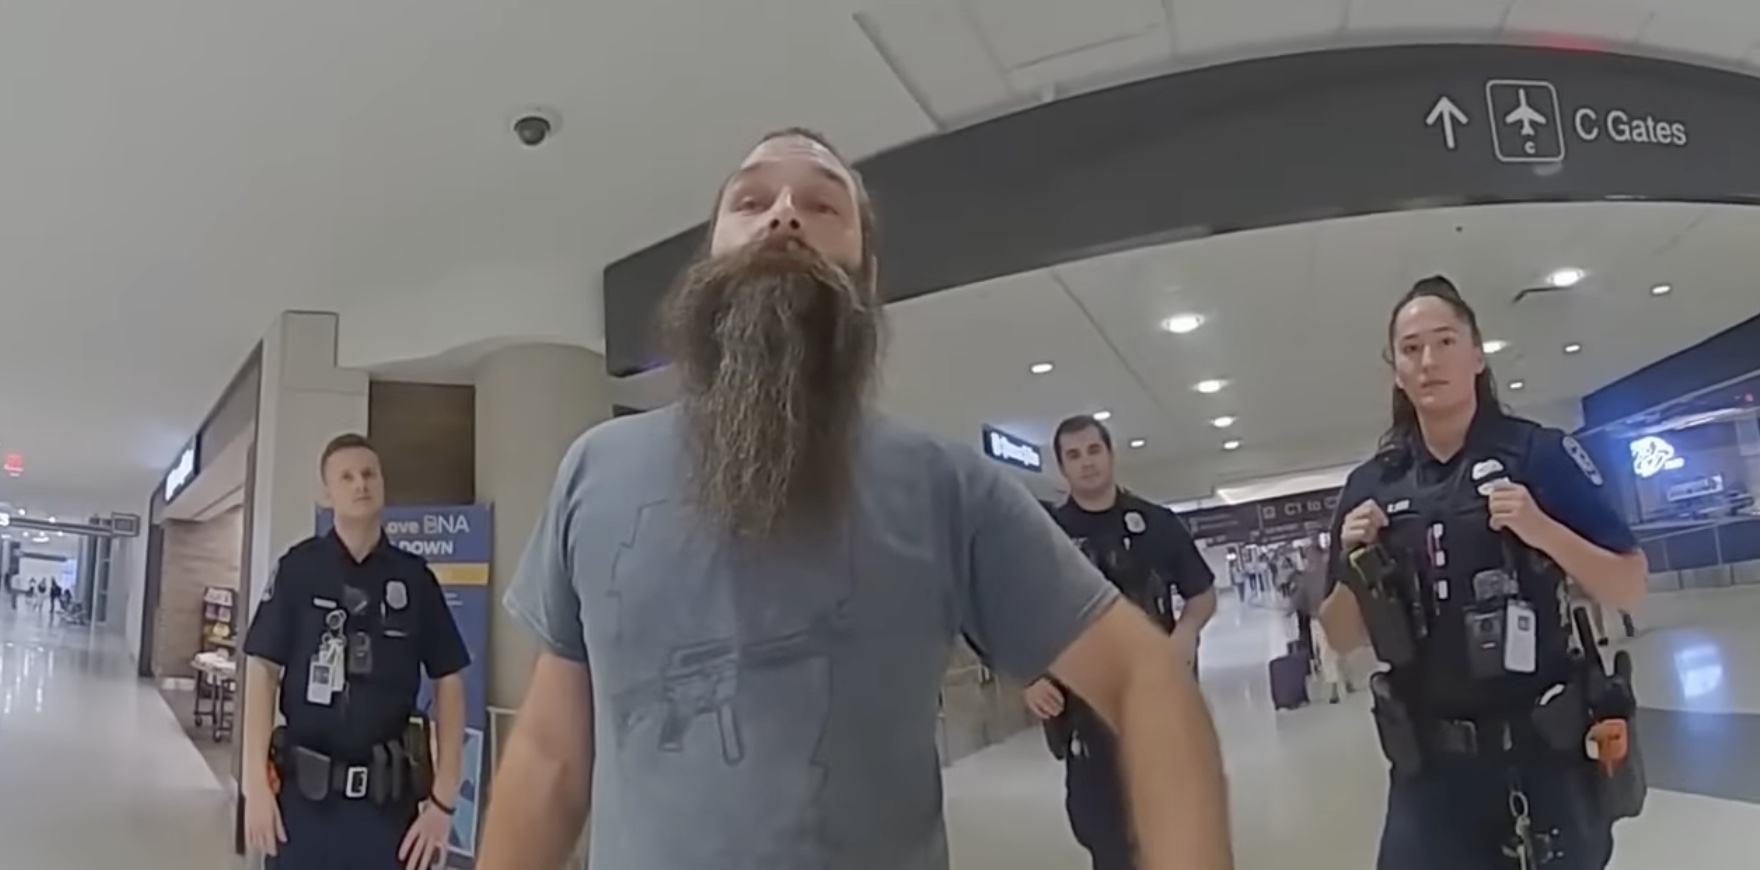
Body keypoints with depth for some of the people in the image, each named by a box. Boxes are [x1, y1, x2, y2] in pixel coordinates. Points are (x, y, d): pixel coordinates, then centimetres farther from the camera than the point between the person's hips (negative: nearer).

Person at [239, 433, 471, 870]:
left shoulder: (414, 578, 1)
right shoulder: (298, 569, -1)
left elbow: (448, 683, 3)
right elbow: (262, 671, -1)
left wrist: (444, 797, -2)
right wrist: (256, 783, -8)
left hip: (388, 799, 1)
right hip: (305, 794, 0)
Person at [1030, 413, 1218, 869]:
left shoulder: (1157, 523, 4)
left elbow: (1203, 594, 11)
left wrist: (1187, 630, -10)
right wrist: (1030, 676, -13)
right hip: (1086, 708, 0)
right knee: (1103, 829, 5)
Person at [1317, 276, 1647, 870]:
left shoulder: (1538, 453, -7)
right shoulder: (1371, 486, 1)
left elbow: (1629, 590, -4)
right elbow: (1340, 634, 7)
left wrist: (1543, 531, -20)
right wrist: (1354, 565, -11)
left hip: (1544, 757, -1)